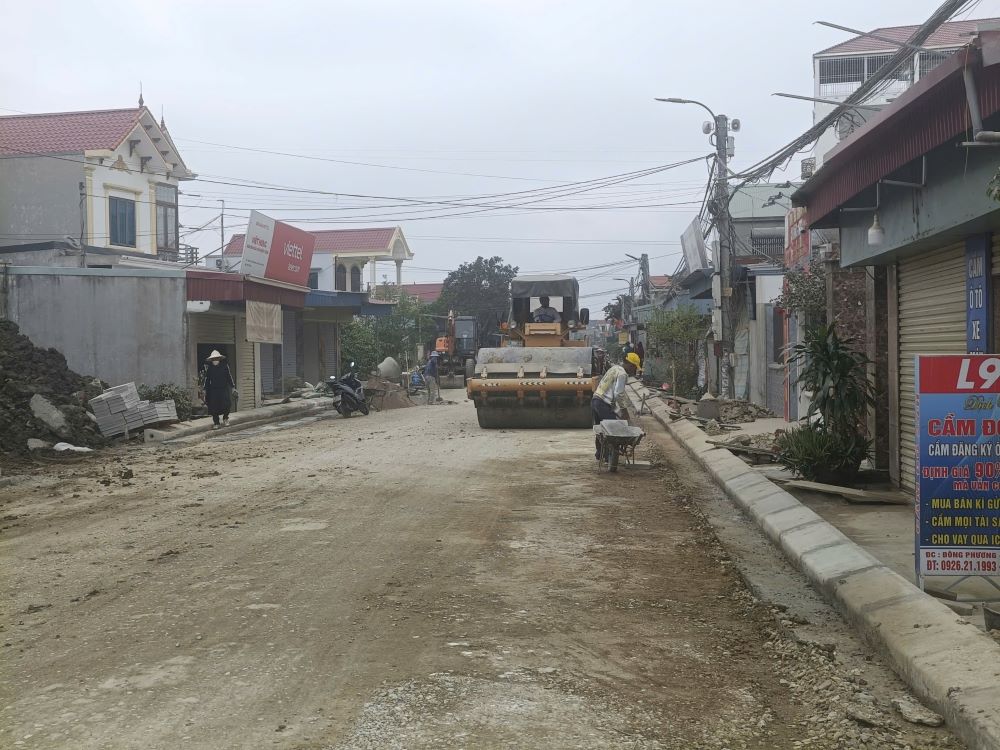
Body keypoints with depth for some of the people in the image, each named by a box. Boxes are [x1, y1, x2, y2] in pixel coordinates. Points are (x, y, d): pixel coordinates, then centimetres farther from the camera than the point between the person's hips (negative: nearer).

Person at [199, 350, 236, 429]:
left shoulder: (225, 366, 2)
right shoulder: (209, 368, 4)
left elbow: (229, 377, 8)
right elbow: (206, 379, 10)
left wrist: (233, 386, 8)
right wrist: (204, 389, 9)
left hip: (224, 389, -1)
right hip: (213, 390, 1)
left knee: (226, 405, -12)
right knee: (214, 407, 1)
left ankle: (225, 419, 13)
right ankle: (216, 423, 12)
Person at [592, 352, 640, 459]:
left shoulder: (615, 368, 18)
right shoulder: (622, 374, -12)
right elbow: (618, 394, -14)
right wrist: (623, 407, -2)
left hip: (595, 400, 10)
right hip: (604, 404, -10)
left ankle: (599, 453, 24)